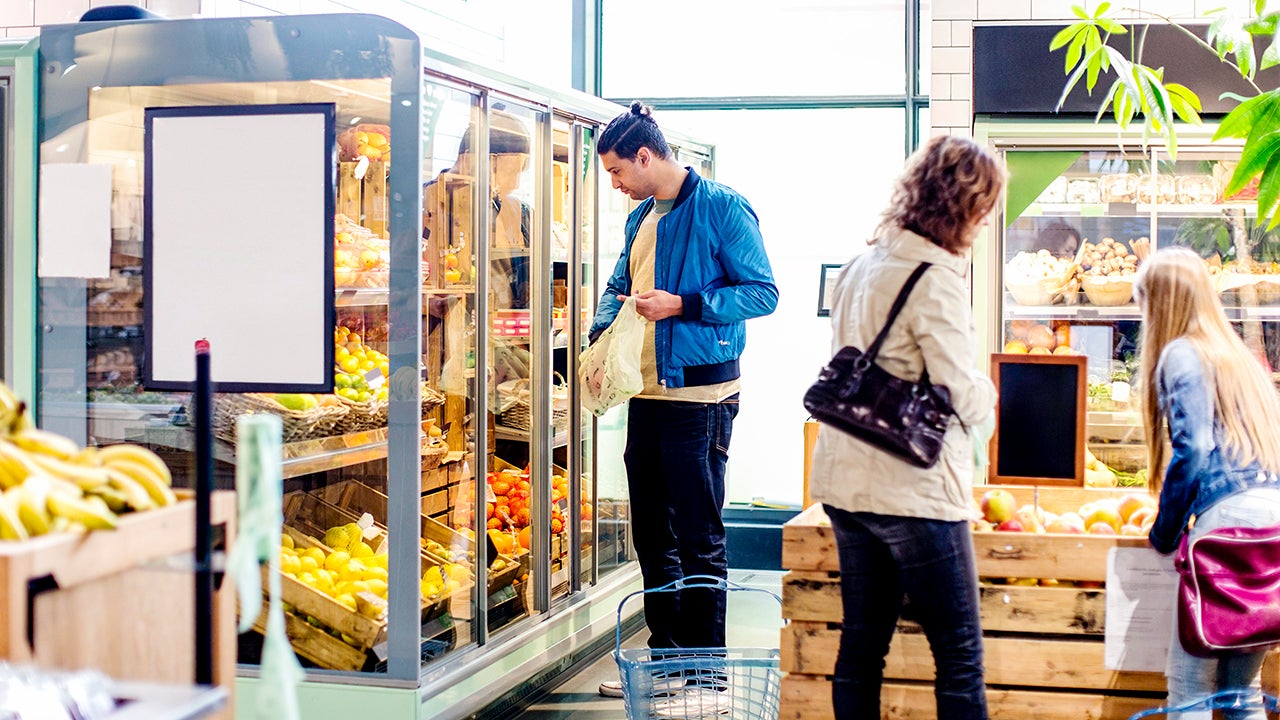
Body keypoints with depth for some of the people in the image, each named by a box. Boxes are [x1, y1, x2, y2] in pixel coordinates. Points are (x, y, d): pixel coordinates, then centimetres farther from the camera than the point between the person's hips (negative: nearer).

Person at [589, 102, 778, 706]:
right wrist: (601, 335, 5)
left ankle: (706, 678, 2)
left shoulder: (721, 207, -9)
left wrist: (681, 306, -19)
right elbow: (619, 286, 25)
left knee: (699, 541, -4)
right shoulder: (641, 218, 15)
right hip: (647, 393, 8)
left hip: (699, 395, -8)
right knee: (652, 535, 13)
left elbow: (763, 292, -12)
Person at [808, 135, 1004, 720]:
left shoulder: (860, 266, 12)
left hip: (845, 478, 9)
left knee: (860, 646, 13)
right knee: (960, 656, -2)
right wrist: (988, 398, 6)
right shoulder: (935, 278, -15)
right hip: (914, 491, -8)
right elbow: (964, 393, -14)